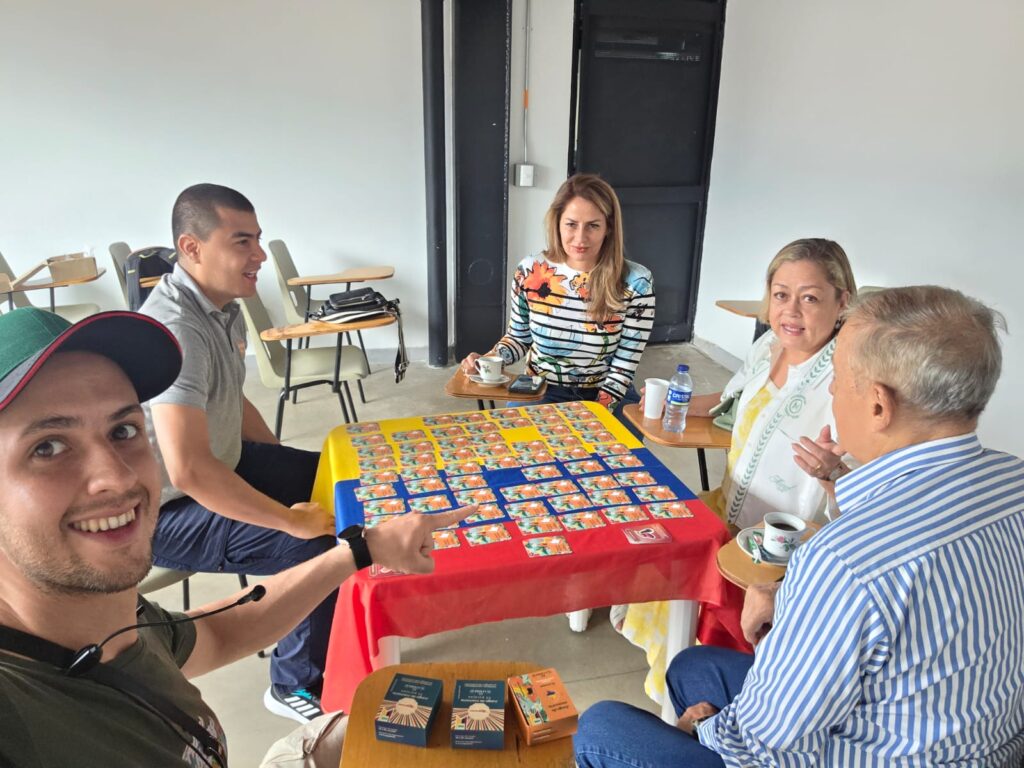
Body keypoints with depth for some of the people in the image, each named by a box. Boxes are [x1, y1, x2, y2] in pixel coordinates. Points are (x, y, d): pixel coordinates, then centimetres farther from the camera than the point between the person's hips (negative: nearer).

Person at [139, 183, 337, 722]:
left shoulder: (222, 305, 0)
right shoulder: (176, 331, -31)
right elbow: (188, 470, -39)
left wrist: (285, 469, 10)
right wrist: (291, 519, -30)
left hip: (224, 461, 10)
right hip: (166, 513, -9)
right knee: (322, 545, -20)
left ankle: (338, 620, 29)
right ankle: (297, 685, 4)